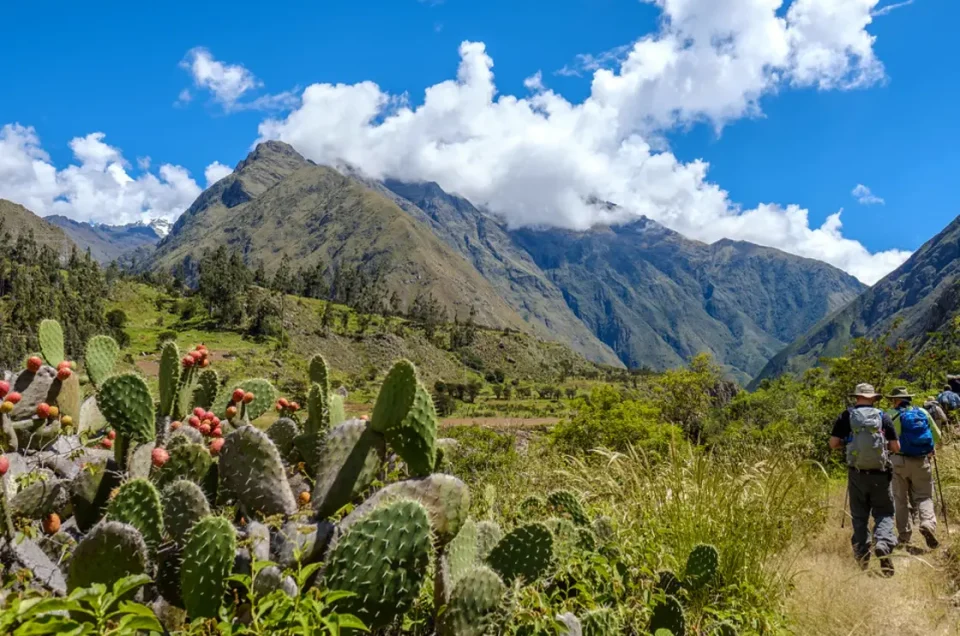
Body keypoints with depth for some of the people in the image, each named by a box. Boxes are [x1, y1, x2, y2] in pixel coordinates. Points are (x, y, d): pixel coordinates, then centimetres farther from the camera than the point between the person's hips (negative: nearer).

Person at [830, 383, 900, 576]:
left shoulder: (846, 416, -1)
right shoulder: (883, 417, 0)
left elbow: (833, 444, -4)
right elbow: (896, 447, 0)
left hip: (857, 474, 0)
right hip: (880, 474, 0)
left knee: (859, 516, 11)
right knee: (884, 513, 9)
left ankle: (862, 555, 11)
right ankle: (883, 544, -16)